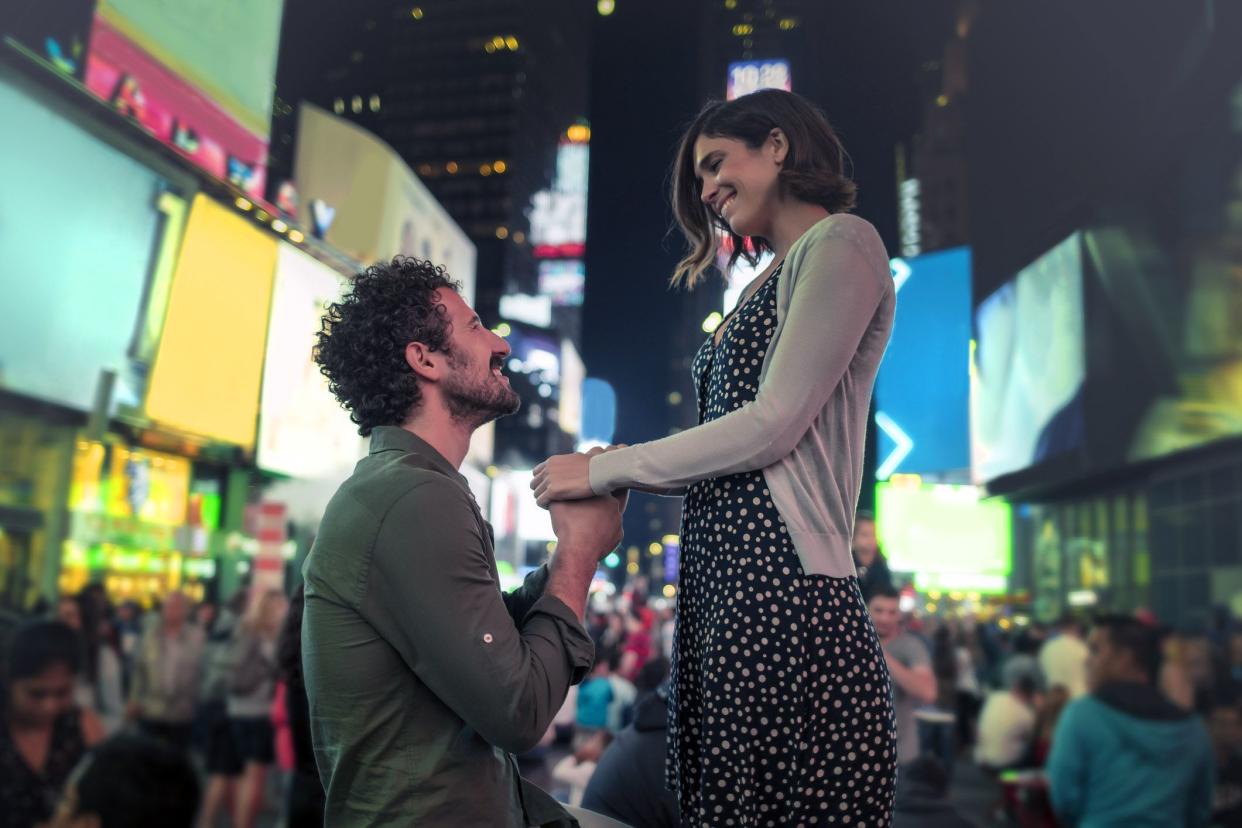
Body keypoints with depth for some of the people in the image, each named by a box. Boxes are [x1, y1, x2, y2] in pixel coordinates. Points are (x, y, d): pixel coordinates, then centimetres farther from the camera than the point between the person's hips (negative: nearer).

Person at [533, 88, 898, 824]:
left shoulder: (841, 243, -2)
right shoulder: (771, 282, 24)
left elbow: (775, 423, -13)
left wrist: (605, 470, -8)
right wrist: (619, 471, 7)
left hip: (786, 587, -9)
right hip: (720, 583, 9)